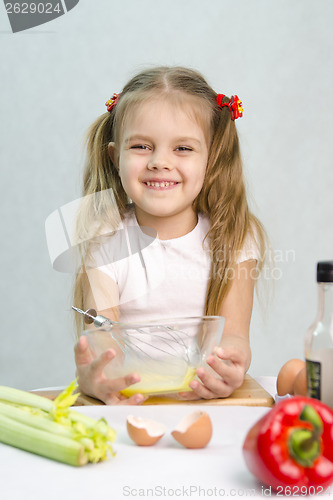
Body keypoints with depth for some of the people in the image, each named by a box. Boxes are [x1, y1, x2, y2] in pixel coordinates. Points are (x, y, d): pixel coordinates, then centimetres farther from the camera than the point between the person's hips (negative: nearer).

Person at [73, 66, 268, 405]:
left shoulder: (233, 239, -1)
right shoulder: (103, 245, -4)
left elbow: (234, 334, -9)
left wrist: (229, 368, -33)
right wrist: (90, 378, -36)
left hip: (206, 402, 1)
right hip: (127, 401, 0)